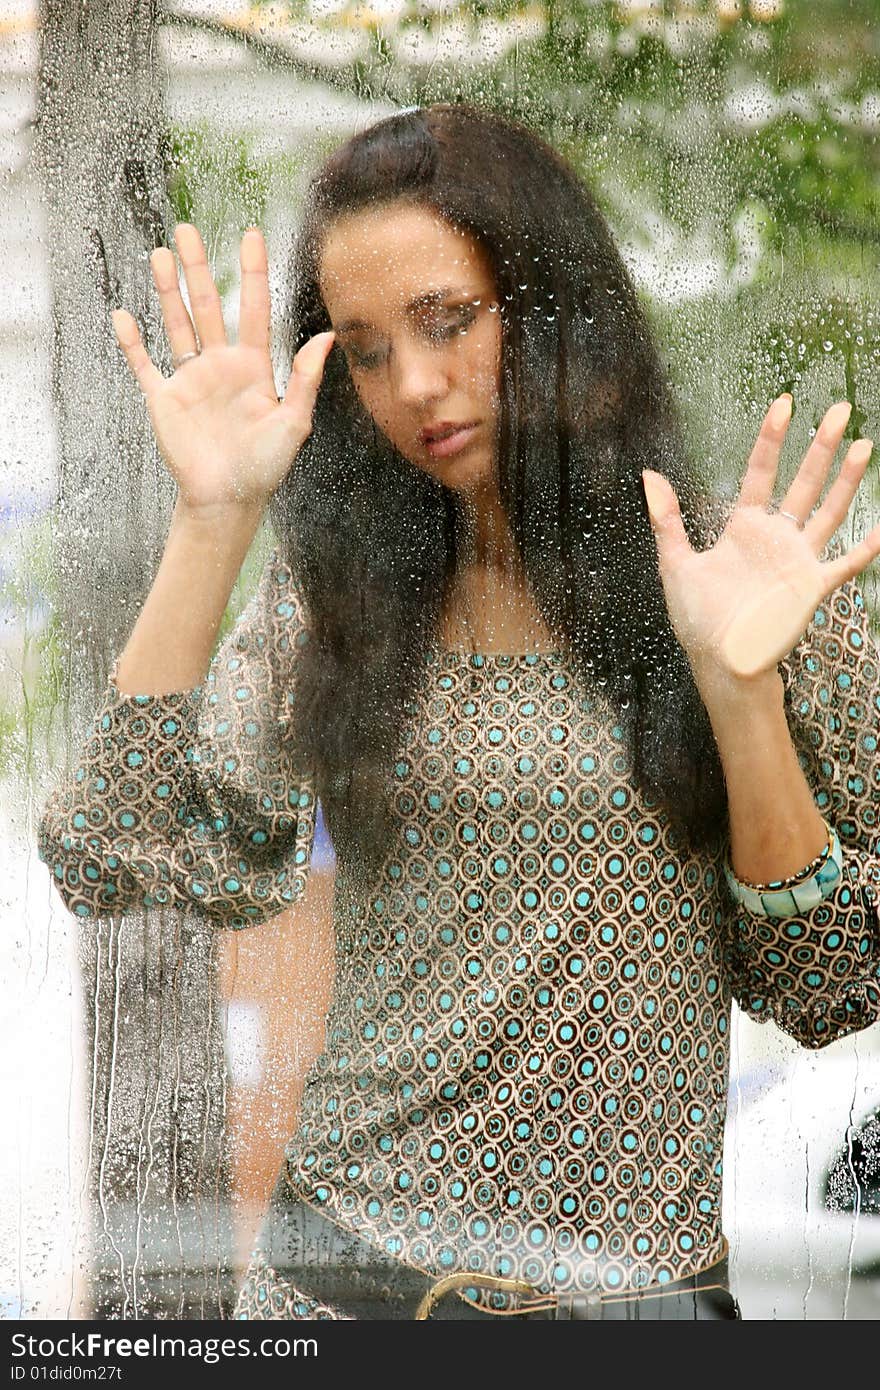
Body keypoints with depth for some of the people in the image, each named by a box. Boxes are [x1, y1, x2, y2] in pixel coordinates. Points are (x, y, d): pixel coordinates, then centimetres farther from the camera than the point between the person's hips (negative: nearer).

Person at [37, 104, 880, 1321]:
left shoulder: (740, 575, -3)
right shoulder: (337, 592, 3)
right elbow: (111, 860, -9)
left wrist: (740, 690, -18)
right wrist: (213, 523, -12)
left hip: (634, 1281, -2)